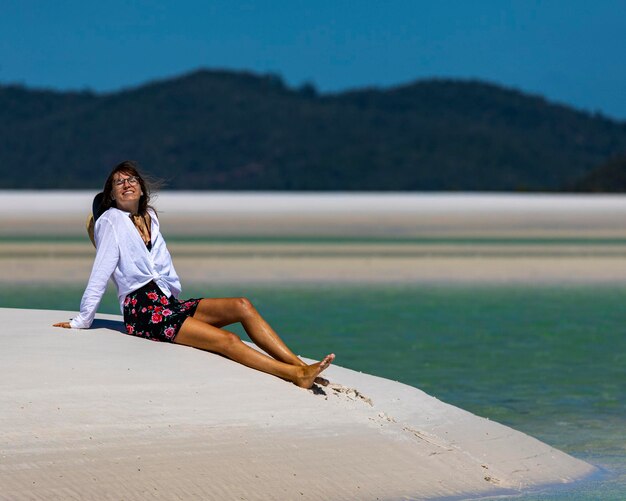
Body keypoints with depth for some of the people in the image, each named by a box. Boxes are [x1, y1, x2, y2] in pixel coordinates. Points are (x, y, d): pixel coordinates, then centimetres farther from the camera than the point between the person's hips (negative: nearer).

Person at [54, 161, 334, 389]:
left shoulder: (149, 217, 19)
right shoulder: (111, 221, -2)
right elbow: (100, 274, -4)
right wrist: (82, 322, -4)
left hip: (169, 303, 7)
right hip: (143, 311, -7)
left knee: (242, 307, -13)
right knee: (226, 339, -21)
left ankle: (300, 366, -22)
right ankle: (297, 375, -28)